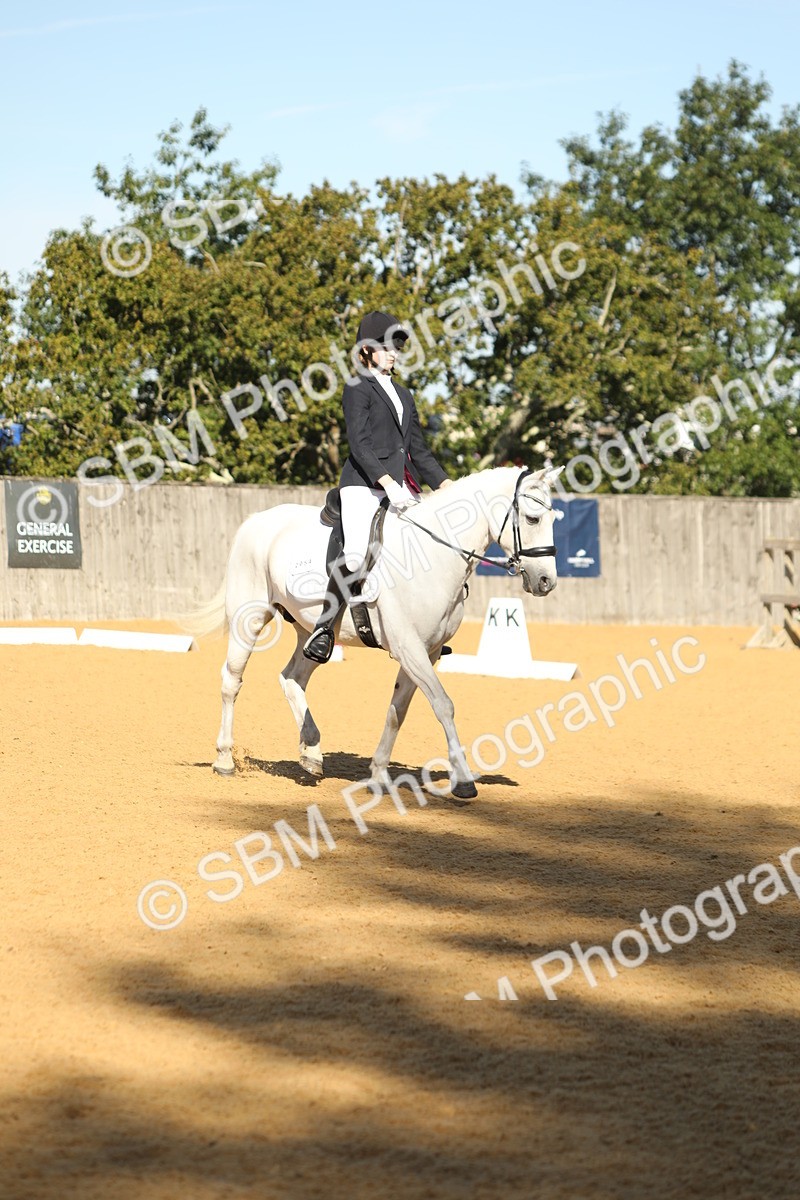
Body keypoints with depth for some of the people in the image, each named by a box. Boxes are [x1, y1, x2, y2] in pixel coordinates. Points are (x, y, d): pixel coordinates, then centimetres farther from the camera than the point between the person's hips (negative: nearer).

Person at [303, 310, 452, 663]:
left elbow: (419, 450, 22)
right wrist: (388, 484, -22)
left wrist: (446, 485, 8)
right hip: (365, 483, -8)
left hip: (402, 487, 8)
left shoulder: (403, 395, 23)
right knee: (356, 553, -27)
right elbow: (359, 444, -11)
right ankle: (324, 627, -21)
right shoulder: (358, 388, 1)